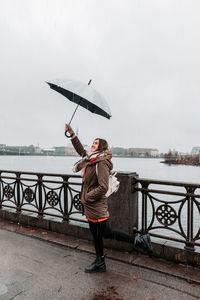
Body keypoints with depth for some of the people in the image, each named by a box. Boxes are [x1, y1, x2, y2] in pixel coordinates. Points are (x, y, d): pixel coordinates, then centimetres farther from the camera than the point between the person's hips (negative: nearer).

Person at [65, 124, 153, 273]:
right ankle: (100, 263, 35)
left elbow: (103, 187, -26)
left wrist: (87, 197, -15)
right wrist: (72, 134, 20)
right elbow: (81, 150, 22)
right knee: (96, 234, 18)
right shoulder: (91, 159, 6)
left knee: (106, 233, 3)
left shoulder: (102, 163, -21)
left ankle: (139, 240, 12)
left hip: (97, 207, -9)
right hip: (91, 207, 9)